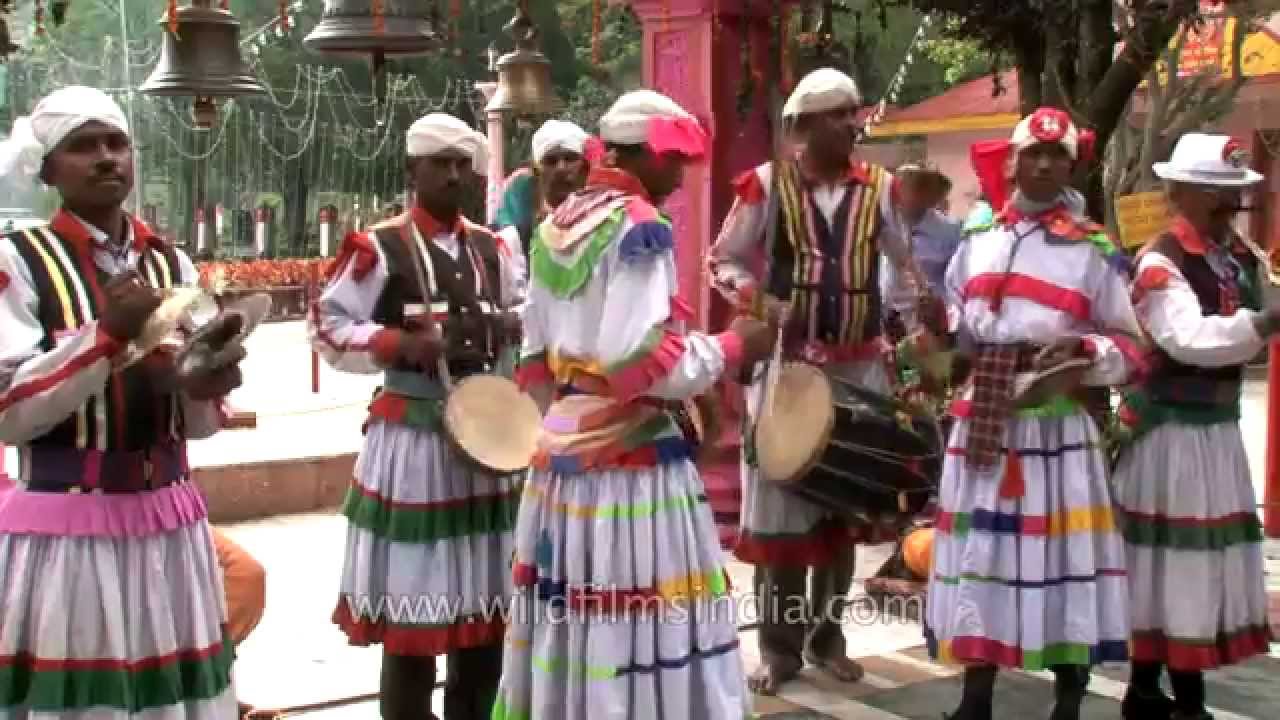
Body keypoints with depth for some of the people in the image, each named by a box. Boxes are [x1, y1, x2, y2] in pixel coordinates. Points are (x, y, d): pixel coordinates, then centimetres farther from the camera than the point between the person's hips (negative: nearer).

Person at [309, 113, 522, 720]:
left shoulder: (491, 249, 9)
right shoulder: (379, 248, -8)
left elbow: (521, 314, 22)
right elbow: (327, 327, -7)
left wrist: (514, 326, -1)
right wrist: (401, 343, -19)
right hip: (412, 436, -6)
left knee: (485, 592, 15)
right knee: (413, 595, 1)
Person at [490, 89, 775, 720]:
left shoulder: (554, 227, 13)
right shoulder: (640, 226, -12)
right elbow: (638, 360, -20)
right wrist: (731, 347, -8)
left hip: (560, 451, 9)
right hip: (628, 458, -8)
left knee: (565, 622, 14)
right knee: (637, 634, -3)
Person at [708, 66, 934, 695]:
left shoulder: (878, 187, 4)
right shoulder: (766, 185, -4)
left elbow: (914, 260, 13)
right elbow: (723, 260, 1)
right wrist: (754, 297, -15)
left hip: (860, 367, 3)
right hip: (786, 364, -3)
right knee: (782, 503, 1)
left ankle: (827, 634, 26)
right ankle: (780, 645, 14)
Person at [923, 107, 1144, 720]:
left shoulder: (1096, 251, -3)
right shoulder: (977, 240, 10)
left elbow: (1131, 345, -2)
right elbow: (949, 316, 24)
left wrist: (1085, 351, -20)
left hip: (1056, 426, -4)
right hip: (981, 421, 4)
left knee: (1059, 555, -1)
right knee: (980, 552, 9)